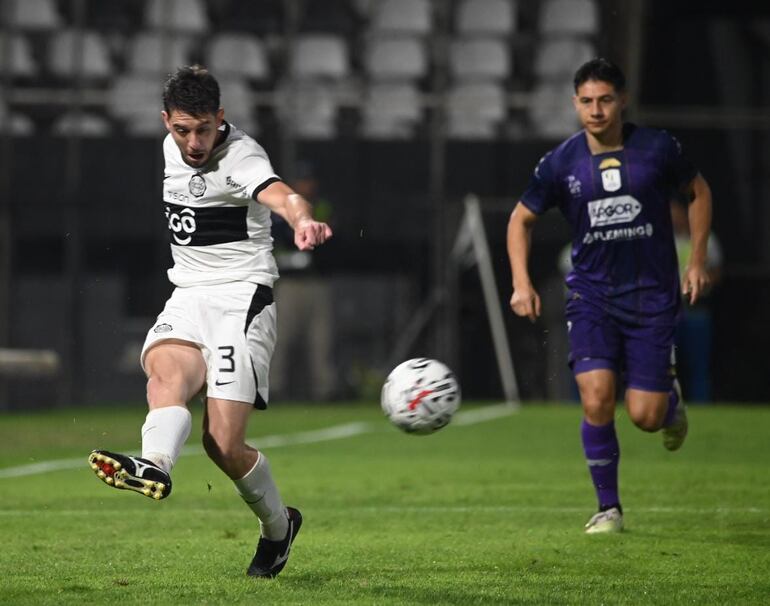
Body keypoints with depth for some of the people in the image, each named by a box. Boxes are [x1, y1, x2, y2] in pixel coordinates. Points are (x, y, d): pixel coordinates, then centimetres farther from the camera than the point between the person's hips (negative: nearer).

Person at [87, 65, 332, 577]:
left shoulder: (240, 157, -14)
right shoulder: (172, 147, 10)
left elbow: (281, 196, -37)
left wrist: (303, 220, -60)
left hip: (242, 298, -6)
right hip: (187, 298, 6)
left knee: (224, 442, -14)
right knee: (166, 370, -30)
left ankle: (278, 525, 13)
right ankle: (155, 467, -59)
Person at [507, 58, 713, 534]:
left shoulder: (657, 149, -7)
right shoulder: (561, 163, -4)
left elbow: (698, 191, 11)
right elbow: (522, 218, 9)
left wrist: (698, 260, 6)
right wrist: (522, 284, -3)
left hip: (652, 295, -1)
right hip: (591, 294, 1)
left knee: (644, 417, -6)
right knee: (596, 398, -16)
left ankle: (671, 397, 33)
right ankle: (609, 508, 0)